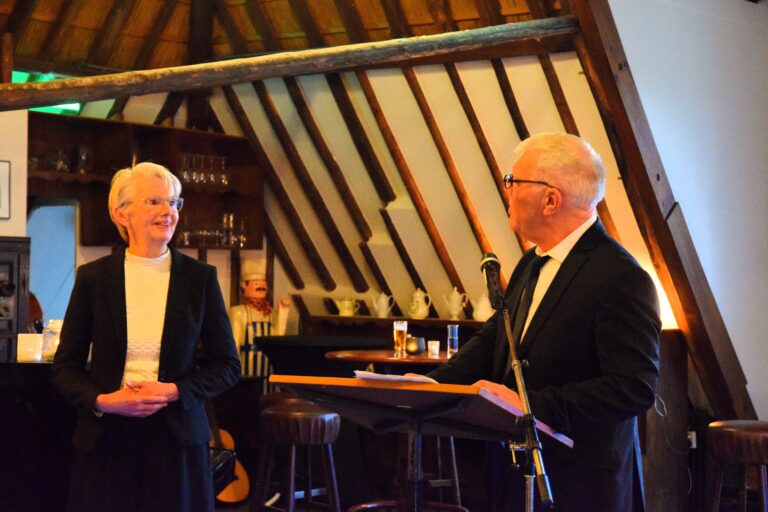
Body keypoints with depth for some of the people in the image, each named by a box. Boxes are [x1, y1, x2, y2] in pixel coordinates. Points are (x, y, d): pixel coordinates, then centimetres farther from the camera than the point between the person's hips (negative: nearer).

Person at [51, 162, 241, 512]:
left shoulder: (200, 278, 2)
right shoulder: (93, 277, 2)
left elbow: (227, 365, 4)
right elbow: (65, 367, 5)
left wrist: (173, 391, -12)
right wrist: (103, 401, -14)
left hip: (177, 438, 0)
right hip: (106, 437, 0)